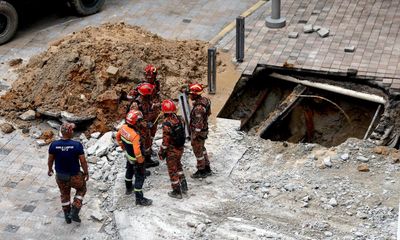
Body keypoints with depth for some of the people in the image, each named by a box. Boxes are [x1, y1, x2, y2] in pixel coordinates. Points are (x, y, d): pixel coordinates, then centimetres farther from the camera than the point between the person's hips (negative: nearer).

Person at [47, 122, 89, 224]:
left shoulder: (54, 145, -15)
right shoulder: (77, 145, -24)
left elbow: (50, 160, 0)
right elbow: (83, 161, -15)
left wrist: (50, 169, 19)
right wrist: (86, 173, 2)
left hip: (60, 176, 3)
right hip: (74, 176, -3)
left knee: (64, 195, 27)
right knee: (81, 189, 28)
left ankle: (67, 216, 42)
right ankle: (74, 212, 20)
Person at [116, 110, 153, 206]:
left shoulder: (123, 127, -14)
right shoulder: (135, 135, -37)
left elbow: (118, 137, 6)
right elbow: (137, 151, -36)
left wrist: (123, 146, 22)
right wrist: (141, 161, -19)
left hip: (128, 155, 8)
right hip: (135, 159, -8)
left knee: (129, 171, 31)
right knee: (140, 177, 6)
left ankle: (129, 188, 54)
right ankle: (139, 198, 14)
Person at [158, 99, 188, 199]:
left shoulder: (167, 124, -27)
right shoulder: (180, 119, -9)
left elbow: (165, 141, -20)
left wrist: (161, 152, -9)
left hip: (172, 150, -6)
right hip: (180, 148, 6)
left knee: (172, 170, 10)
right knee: (178, 165, 27)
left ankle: (176, 191, 20)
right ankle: (184, 186, 32)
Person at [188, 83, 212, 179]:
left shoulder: (199, 107, -32)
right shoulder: (204, 100, -3)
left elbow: (199, 124, -29)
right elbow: (208, 113, 13)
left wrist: (194, 137, -22)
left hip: (198, 132, -9)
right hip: (204, 129, 9)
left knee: (198, 151, 8)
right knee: (202, 149, 23)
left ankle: (201, 172, 23)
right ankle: (207, 169, 35)